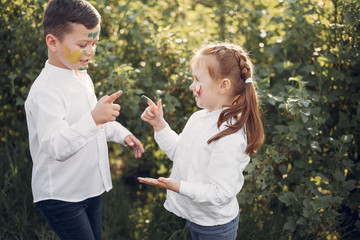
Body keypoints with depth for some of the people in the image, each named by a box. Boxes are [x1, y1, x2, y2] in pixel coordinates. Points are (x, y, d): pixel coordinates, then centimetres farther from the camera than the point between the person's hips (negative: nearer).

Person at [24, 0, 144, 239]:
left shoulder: (83, 77, 8)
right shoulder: (46, 91, -24)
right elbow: (56, 147, -33)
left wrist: (121, 134, 15)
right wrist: (94, 119, -44)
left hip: (91, 188, 9)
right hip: (61, 197, -9)